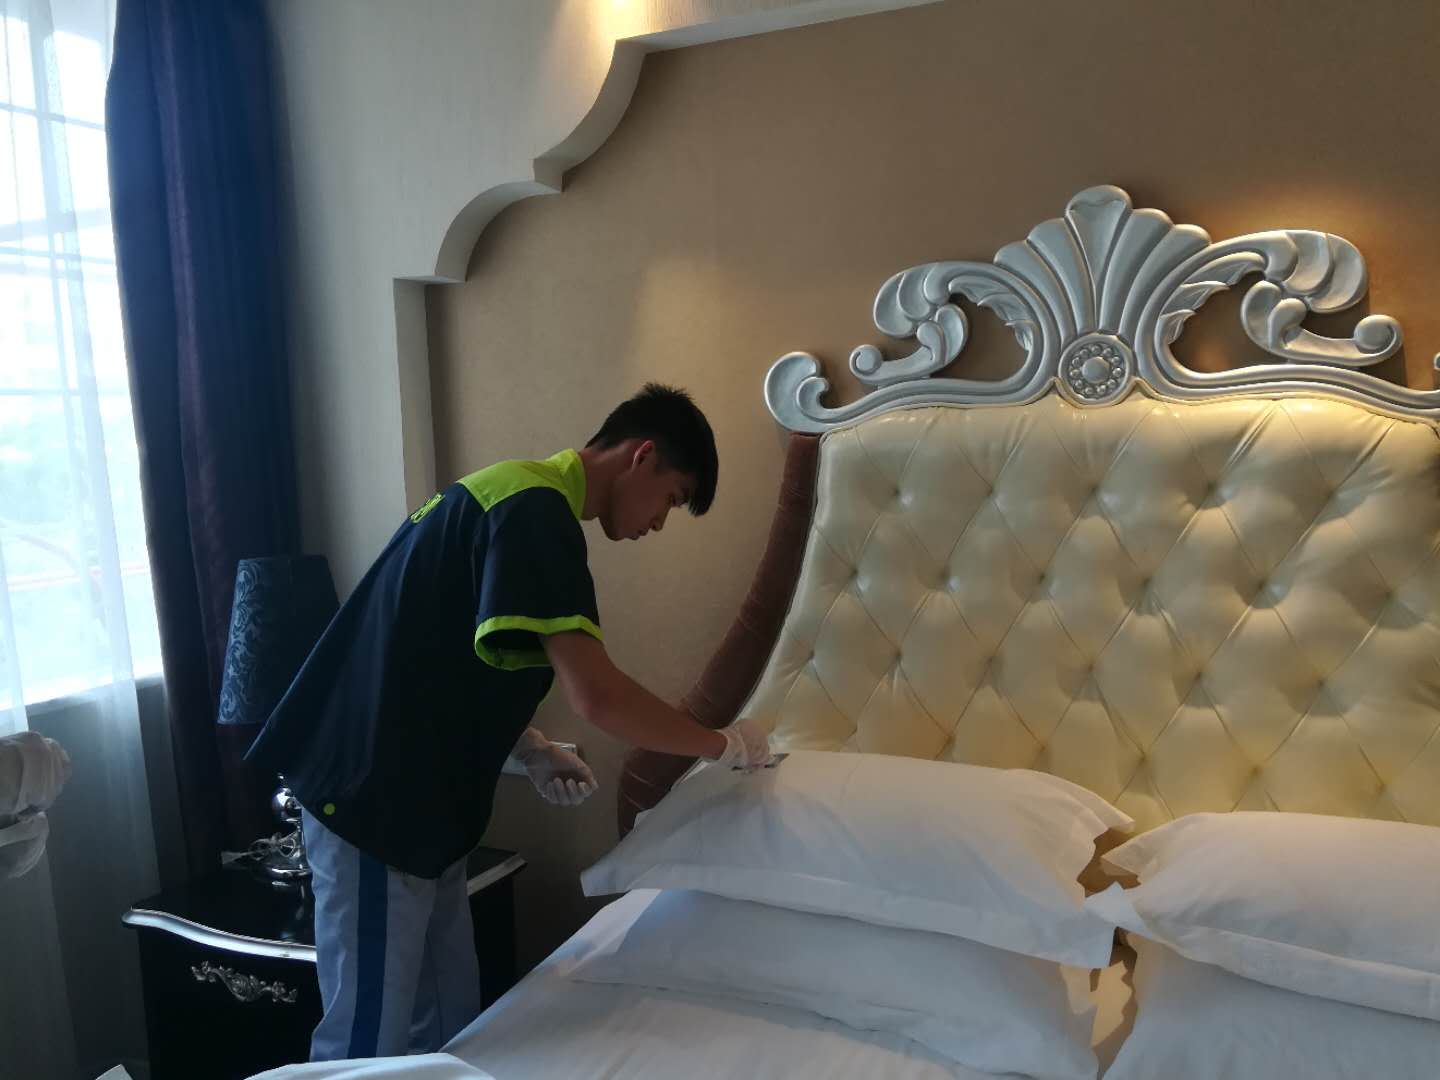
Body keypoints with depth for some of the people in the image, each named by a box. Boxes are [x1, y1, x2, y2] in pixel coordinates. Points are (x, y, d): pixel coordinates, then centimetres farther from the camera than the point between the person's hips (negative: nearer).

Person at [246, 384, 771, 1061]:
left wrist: (531, 752, 9)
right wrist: (722, 744, -12)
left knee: (448, 1024, 17)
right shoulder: (537, 509, -19)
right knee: (370, 1040, 4)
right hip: (374, 793, -10)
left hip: (412, 792, 10)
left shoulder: (516, 498, 13)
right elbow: (596, 697, -27)